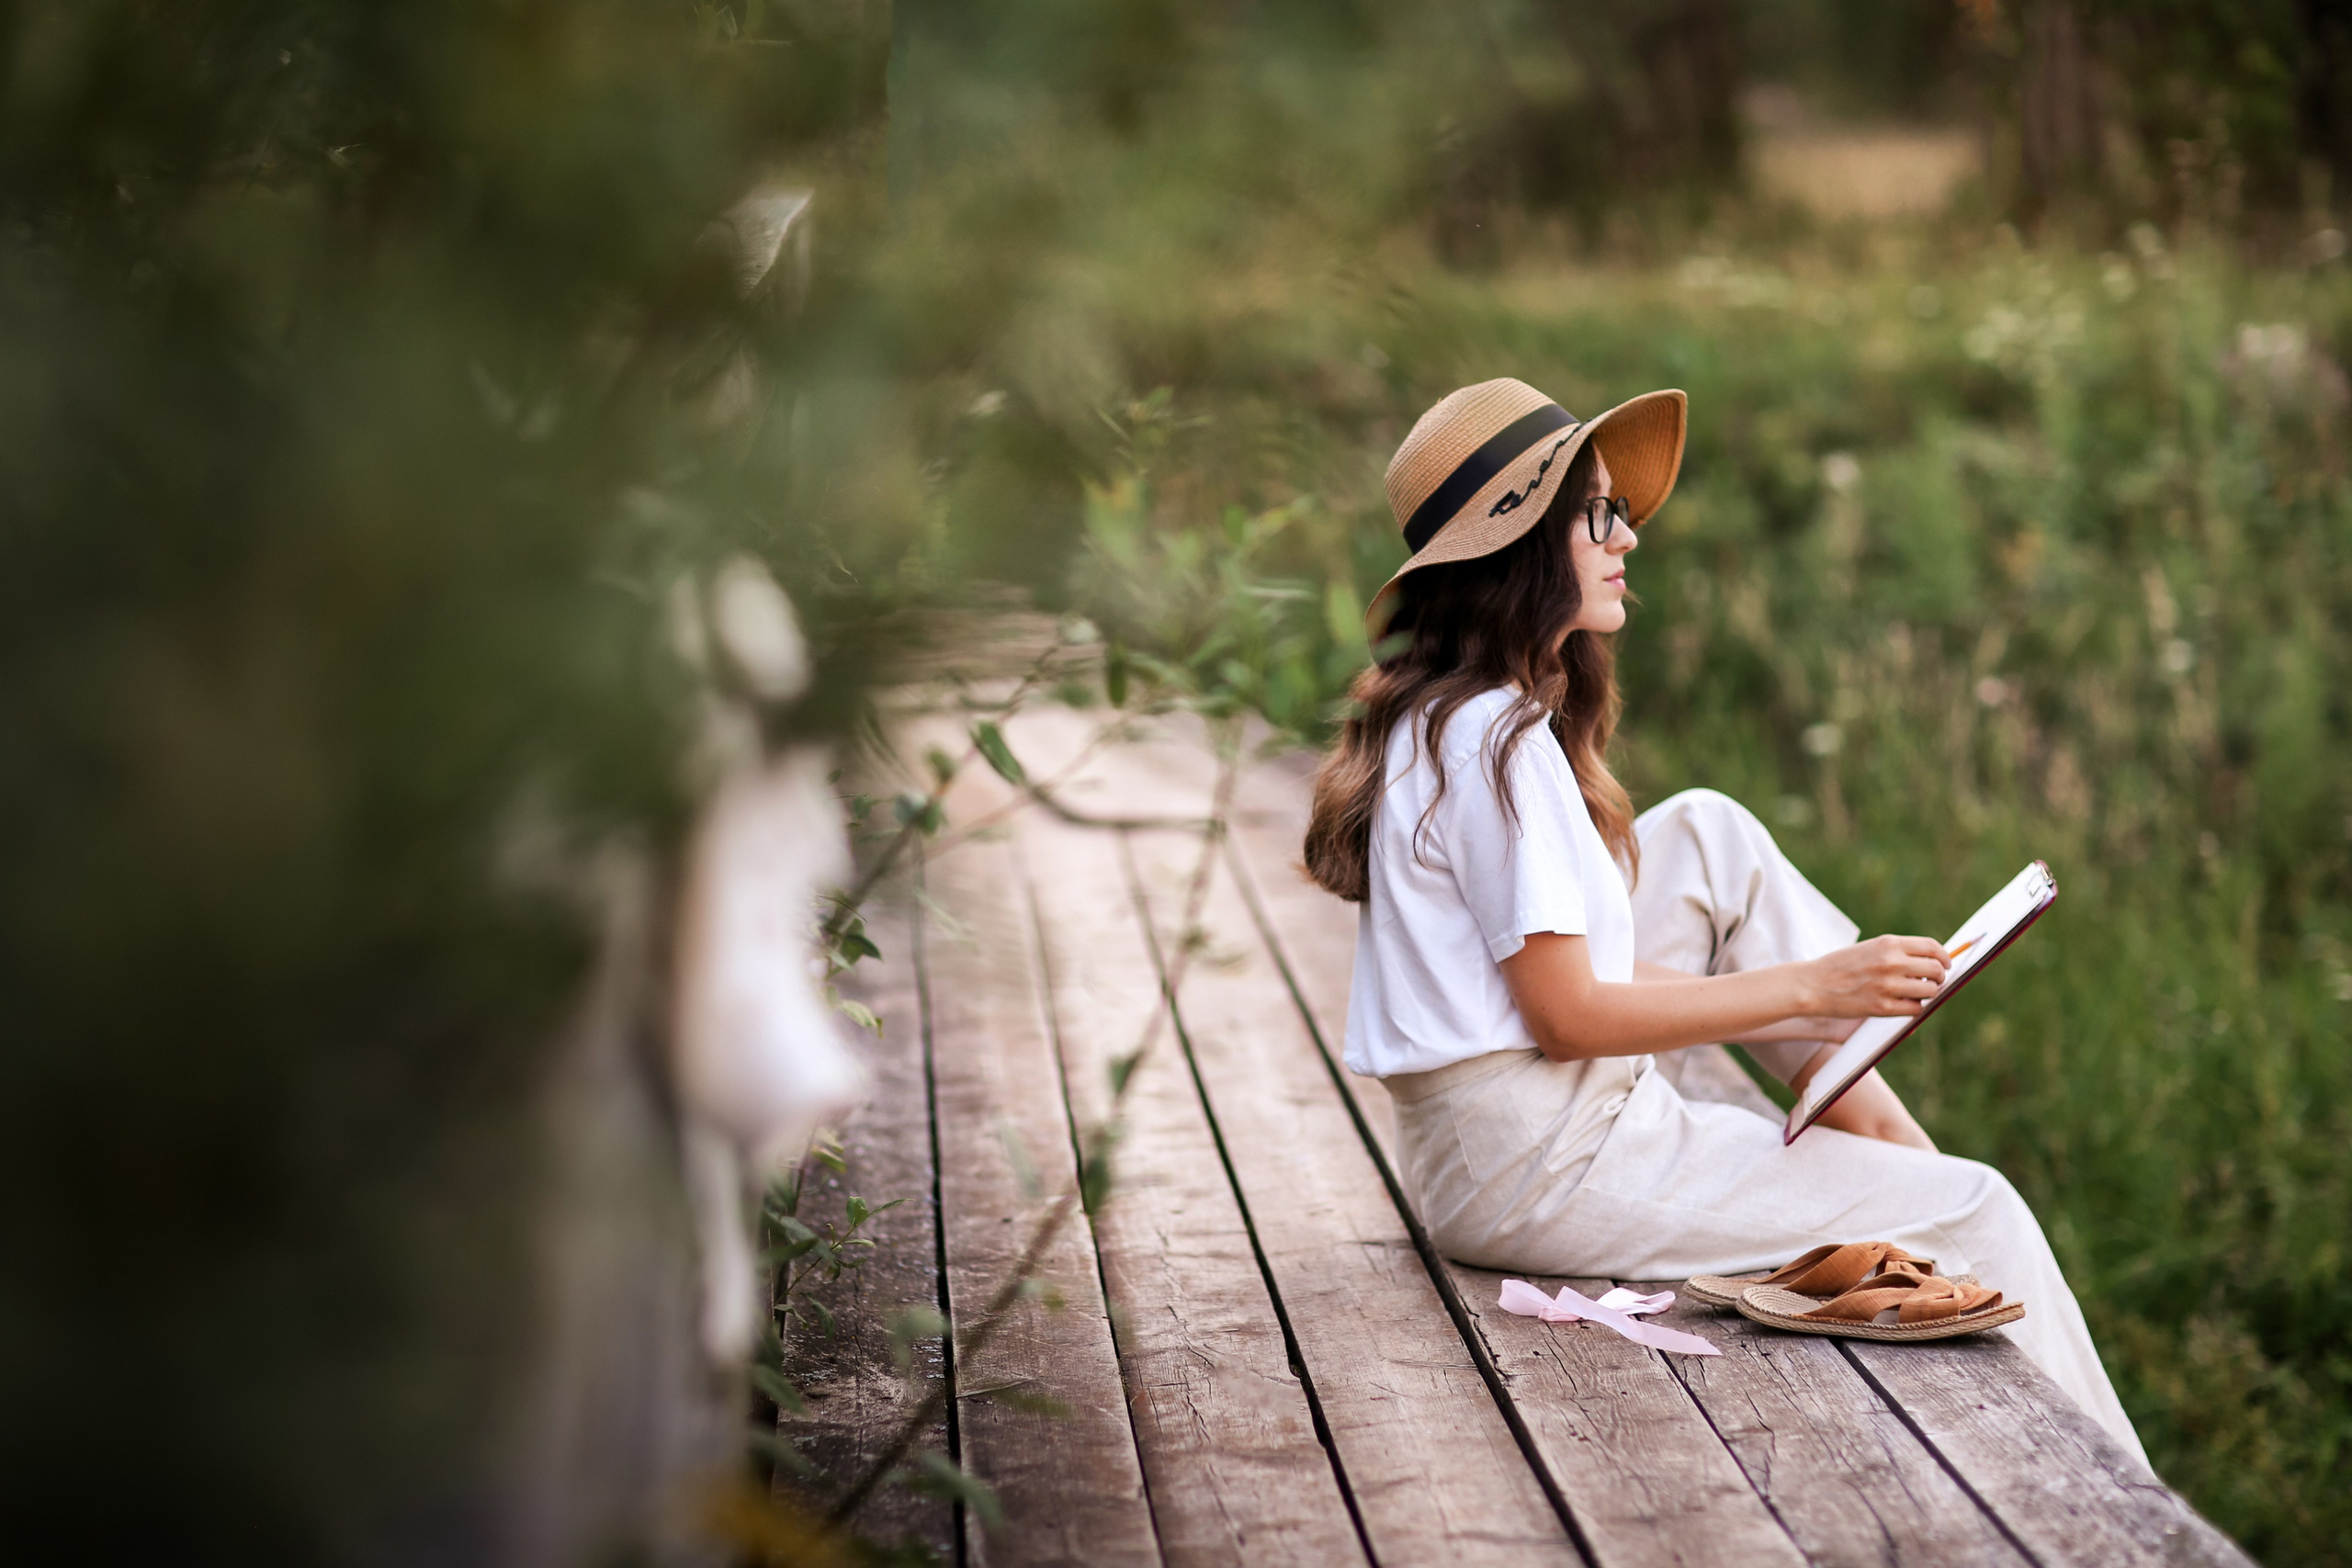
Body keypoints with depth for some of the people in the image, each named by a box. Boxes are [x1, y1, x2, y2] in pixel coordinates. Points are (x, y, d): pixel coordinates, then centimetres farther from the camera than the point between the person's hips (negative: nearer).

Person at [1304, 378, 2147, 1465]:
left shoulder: (1444, 713, 10)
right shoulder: (1495, 740, -20)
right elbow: (1566, 1013, -20)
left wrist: (1807, 1024, 10)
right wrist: (1809, 985, -15)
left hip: (1499, 1137, 10)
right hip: (1536, 1169, -10)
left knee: (1710, 835, 12)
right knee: (1975, 1214, -4)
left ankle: (1878, 1125, 8)